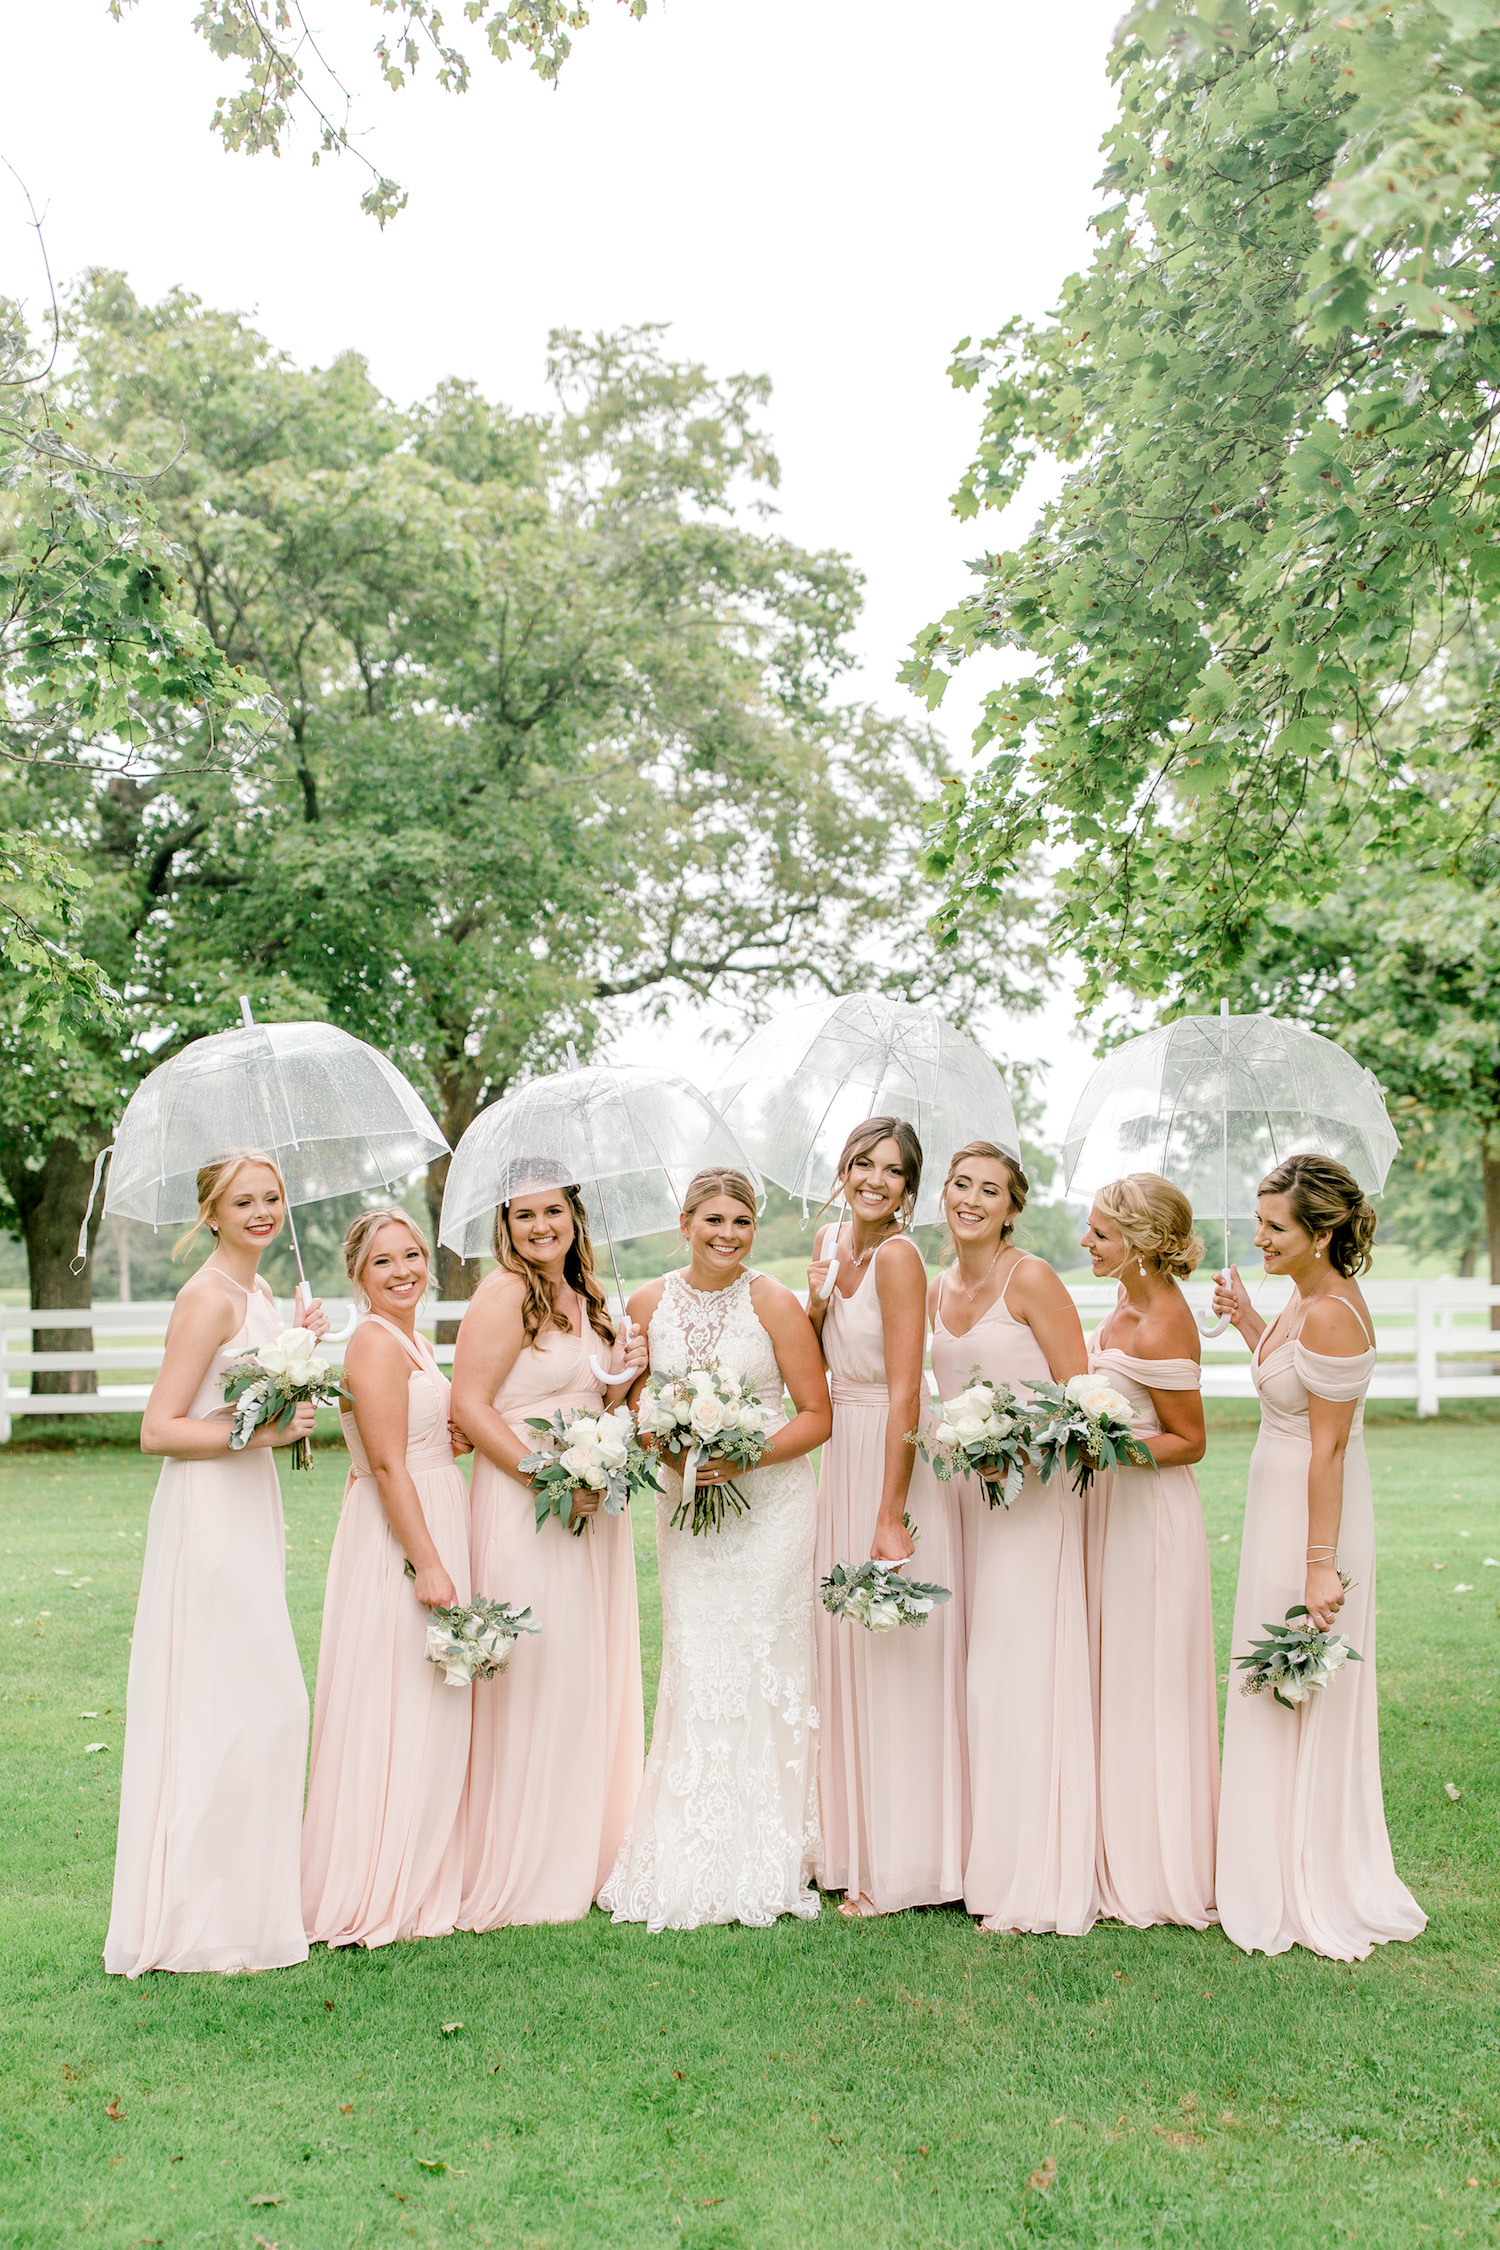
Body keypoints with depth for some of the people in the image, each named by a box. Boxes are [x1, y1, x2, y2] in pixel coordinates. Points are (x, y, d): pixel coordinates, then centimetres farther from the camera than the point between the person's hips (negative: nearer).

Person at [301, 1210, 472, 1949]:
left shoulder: (411, 1340, 15)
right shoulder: (375, 1342, -15)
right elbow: (388, 1464, -20)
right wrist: (426, 1563, -22)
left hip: (434, 1529, 10)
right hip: (400, 1537, -10)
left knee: (432, 1714, 15)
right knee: (402, 1713, -2)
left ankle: (418, 1880, 25)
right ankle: (385, 1893, 8)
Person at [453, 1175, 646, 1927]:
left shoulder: (583, 1300, 15)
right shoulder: (504, 1294, -10)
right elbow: (469, 1406, -16)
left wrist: (623, 1377, 1)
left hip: (590, 1509, 8)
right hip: (523, 1507, -8)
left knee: (590, 1679, 12)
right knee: (533, 1678, -3)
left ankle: (582, 1857, 25)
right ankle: (521, 1872, 10)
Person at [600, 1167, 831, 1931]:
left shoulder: (774, 1303, -5)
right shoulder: (648, 1303, 4)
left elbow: (817, 1415, -4)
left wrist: (746, 1456, -17)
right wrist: (662, 1444, -7)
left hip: (768, 1503, -2)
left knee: (762, 1667, -2)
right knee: (694, 1672, 1)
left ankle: (764, 1861, 11)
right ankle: (689, 1863, 11)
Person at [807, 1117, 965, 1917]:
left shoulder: (899, 1257, -16)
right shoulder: (831, 1241, 8)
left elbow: (904, 1398, -20)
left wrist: (891, 1519, -22)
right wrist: (815, 1301, -6)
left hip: (895, 1460, -8)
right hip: (840, 1454, 8)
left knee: (891, 1663, 0)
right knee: (841, 1646, 14)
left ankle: (898, 1866, 12)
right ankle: (850, 1842, 29)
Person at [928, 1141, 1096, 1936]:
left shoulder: (1030, 1279, -9)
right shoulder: (937, 1289, 12)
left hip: (1031, 1491, -7)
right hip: (964, 1492, 7)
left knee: (1022, 1675, -6)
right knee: (974, 1676, 9)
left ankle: (1036, 1881, 4)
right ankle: (984, 1864, 19)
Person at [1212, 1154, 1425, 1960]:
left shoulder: (1332, 1316, -22)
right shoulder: (1304, 1296, 6)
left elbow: (1328, 1447, -22)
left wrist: (1320, 1563, -21)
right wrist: (1248, 1323, 10)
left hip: (1314, 1517, -10)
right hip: (1278, 1502, 10)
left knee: (1304, 1703, 4)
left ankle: (1313, 1896, 20)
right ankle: (1286, 1878, 32)